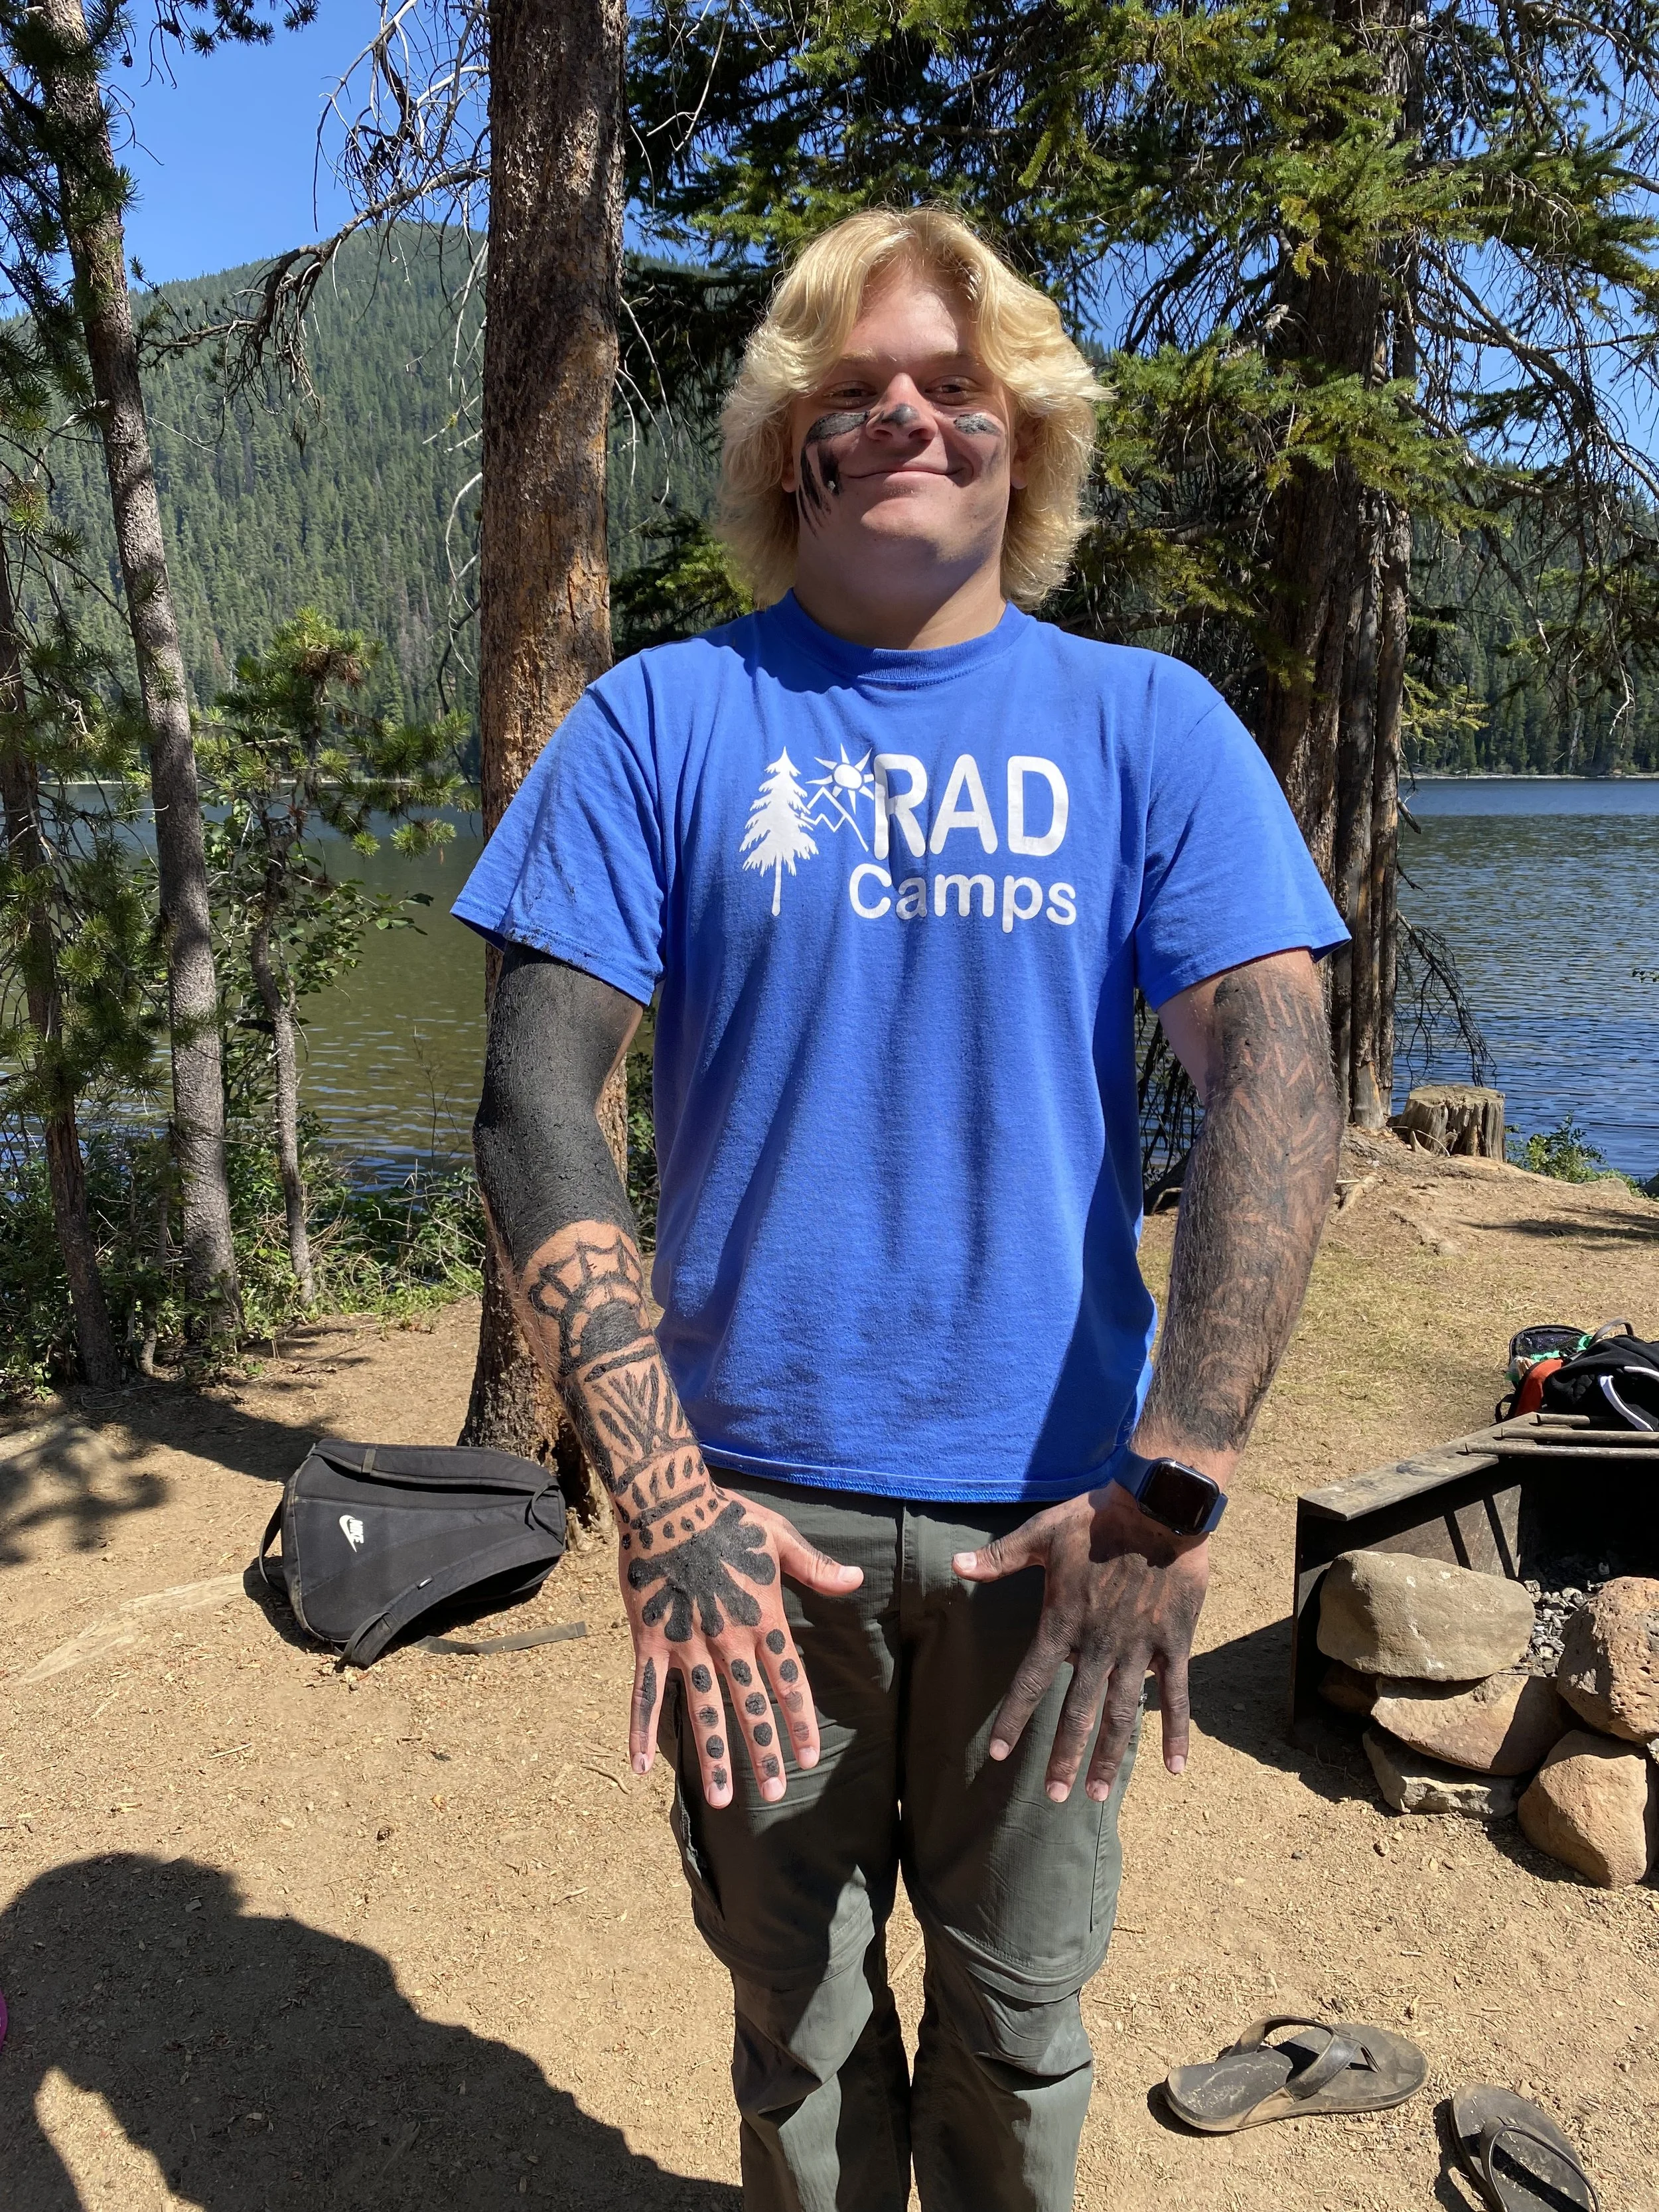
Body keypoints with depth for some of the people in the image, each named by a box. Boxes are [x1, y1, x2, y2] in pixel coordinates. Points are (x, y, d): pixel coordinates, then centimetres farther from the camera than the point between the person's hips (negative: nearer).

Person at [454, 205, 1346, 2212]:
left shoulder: (1150, 729, 1)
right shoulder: (662, 722, -1)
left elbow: (1273, 1086, -8)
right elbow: (535, 1101, -7)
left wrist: (1173, 1489, -20)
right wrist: (657, 1496, -17)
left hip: (1053, 1506, 1)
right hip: (756, 1504, 0)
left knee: (1018, 2017, 19)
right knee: (800, 2016, 19)